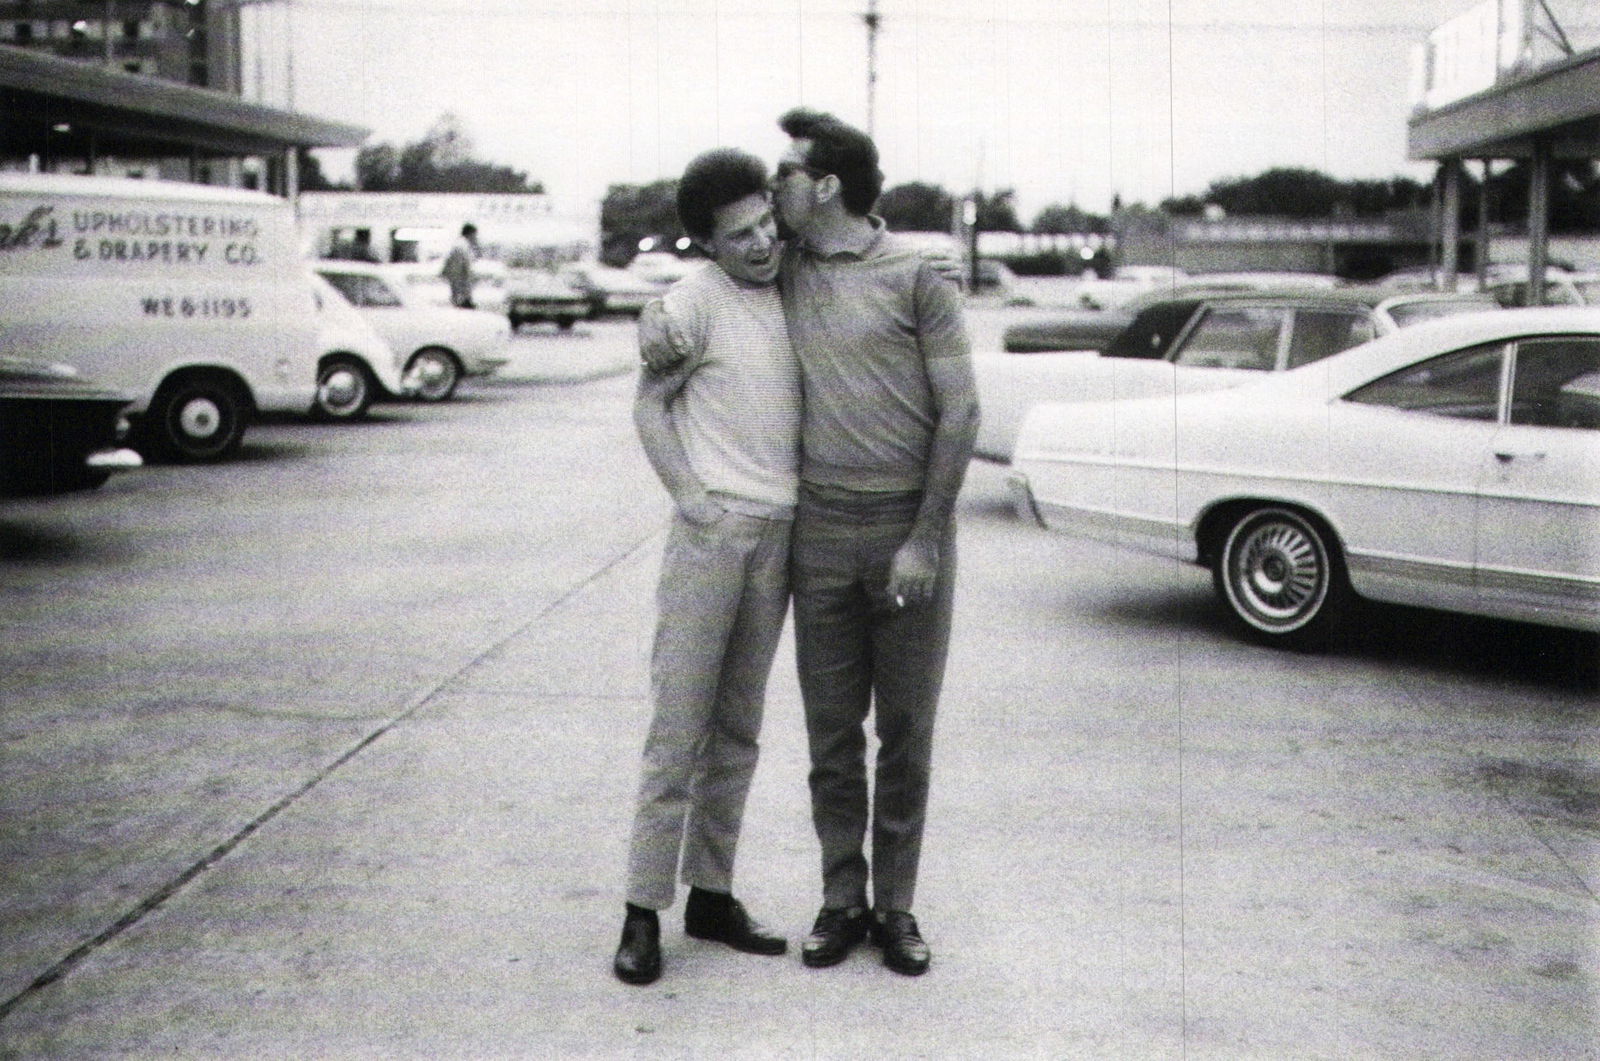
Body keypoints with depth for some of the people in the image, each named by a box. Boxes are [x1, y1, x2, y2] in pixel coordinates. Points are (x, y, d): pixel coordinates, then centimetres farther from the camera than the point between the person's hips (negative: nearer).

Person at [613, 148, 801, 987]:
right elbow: (650, 404, -1)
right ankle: (643, 911, 3)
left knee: (738, 729, 11)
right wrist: (690, 496, -12)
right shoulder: (696, 302, -8)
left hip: (781, 532, 6)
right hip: (713, 531, -6)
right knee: (679, 726, -5)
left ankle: (712, 896, 20)